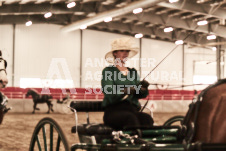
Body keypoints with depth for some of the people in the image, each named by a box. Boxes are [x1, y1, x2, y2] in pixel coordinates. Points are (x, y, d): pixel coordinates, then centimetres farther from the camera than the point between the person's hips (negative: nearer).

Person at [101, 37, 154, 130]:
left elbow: (141, 95, 12)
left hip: (133, 109, 4)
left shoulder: (133, 72, 23)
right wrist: (125, 91, -28)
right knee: (131, 118, -38)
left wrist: (143, 88, -12)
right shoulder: (108, 71, 7)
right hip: (114, 110, -4)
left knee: (147, 118, -31)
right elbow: (109, 94, -10)